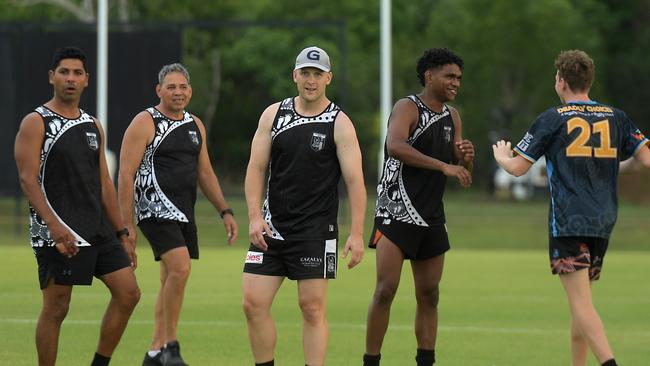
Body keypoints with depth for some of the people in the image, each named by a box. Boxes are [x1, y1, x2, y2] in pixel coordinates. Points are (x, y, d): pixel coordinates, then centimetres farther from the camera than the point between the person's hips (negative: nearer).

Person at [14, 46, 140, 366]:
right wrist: (54, 225, -26)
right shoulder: (36, 123, -5)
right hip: (59, 235, -7)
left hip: (98, 230, 7)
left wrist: (122, 234, 16)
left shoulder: (93, 126, 16)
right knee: (56, 308, -4)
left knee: (128, 293, 0)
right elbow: (28, 178, -14)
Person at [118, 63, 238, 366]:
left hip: (184, 213, 8)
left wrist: (225, 212, 15)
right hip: (156, 208, -8)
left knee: (171, 283, 9)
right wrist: (127, 227, -15)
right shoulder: (145, 123, -6)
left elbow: (205, 173, 24)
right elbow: (126, 175, -9)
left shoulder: (195, 126, 16)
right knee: (180, 268, -23)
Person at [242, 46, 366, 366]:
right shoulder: (274, 114, 7)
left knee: (313, 307, -4)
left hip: (315, 229, -3)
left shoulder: (339, 123, -3)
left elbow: (354, 180, -6)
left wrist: (356, 234, -13)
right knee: (254, 304, -2)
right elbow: (256, 168, 7)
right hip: (272, 226, 3)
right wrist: (255, 217, -5)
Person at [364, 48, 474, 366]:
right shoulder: (407, 108, -10)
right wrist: (443, 165, -35)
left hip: (431, 217, 7)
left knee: (429, 295, 8)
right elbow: (395, 146, -31)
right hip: (396, 213, -7)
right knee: (386, 290, -13)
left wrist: (466, 158, -7)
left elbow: (460, 174, 18)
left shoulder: (452, 117, 12)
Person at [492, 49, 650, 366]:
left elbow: (517, 167, 0)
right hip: (603, 222, 5)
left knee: (581, 302, -13)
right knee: (581, 302, 17)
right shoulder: (616, 118, 9)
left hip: (567, 223, -5)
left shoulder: (553, 119, -2)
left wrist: (500, 154, 22)